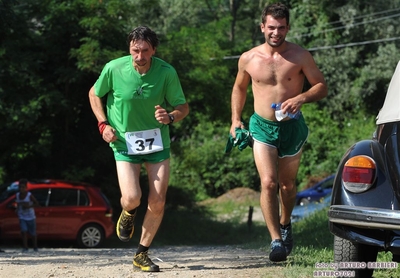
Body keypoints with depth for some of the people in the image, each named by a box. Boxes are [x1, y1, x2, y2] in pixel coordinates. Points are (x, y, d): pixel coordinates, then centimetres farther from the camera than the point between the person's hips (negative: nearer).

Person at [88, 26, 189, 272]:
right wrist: (103, 123, -4)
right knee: (132, 198, -17)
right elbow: (94, 94, 7)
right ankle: (128, 212, 23)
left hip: (157, 142, 1)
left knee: (157, 203, -2)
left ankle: (142, 254, 17)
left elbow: (183, 107, -2)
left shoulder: (167, 72, -12)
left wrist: (170, 117, -24)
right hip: (124, 142, -1)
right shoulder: (114, 69, -12)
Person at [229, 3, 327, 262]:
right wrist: (236, 119, 7)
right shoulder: (248, 59, -2)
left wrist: (301, 98, -23)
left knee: (287, 184, 16)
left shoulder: (300, 56, -7)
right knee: (268, 183, -17)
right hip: (262, 127, 0)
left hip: (292, 127, 0)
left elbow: (322, 87, -4)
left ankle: (285, 224, 44)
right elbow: (239, 88, 16)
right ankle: (276, 241, -17)